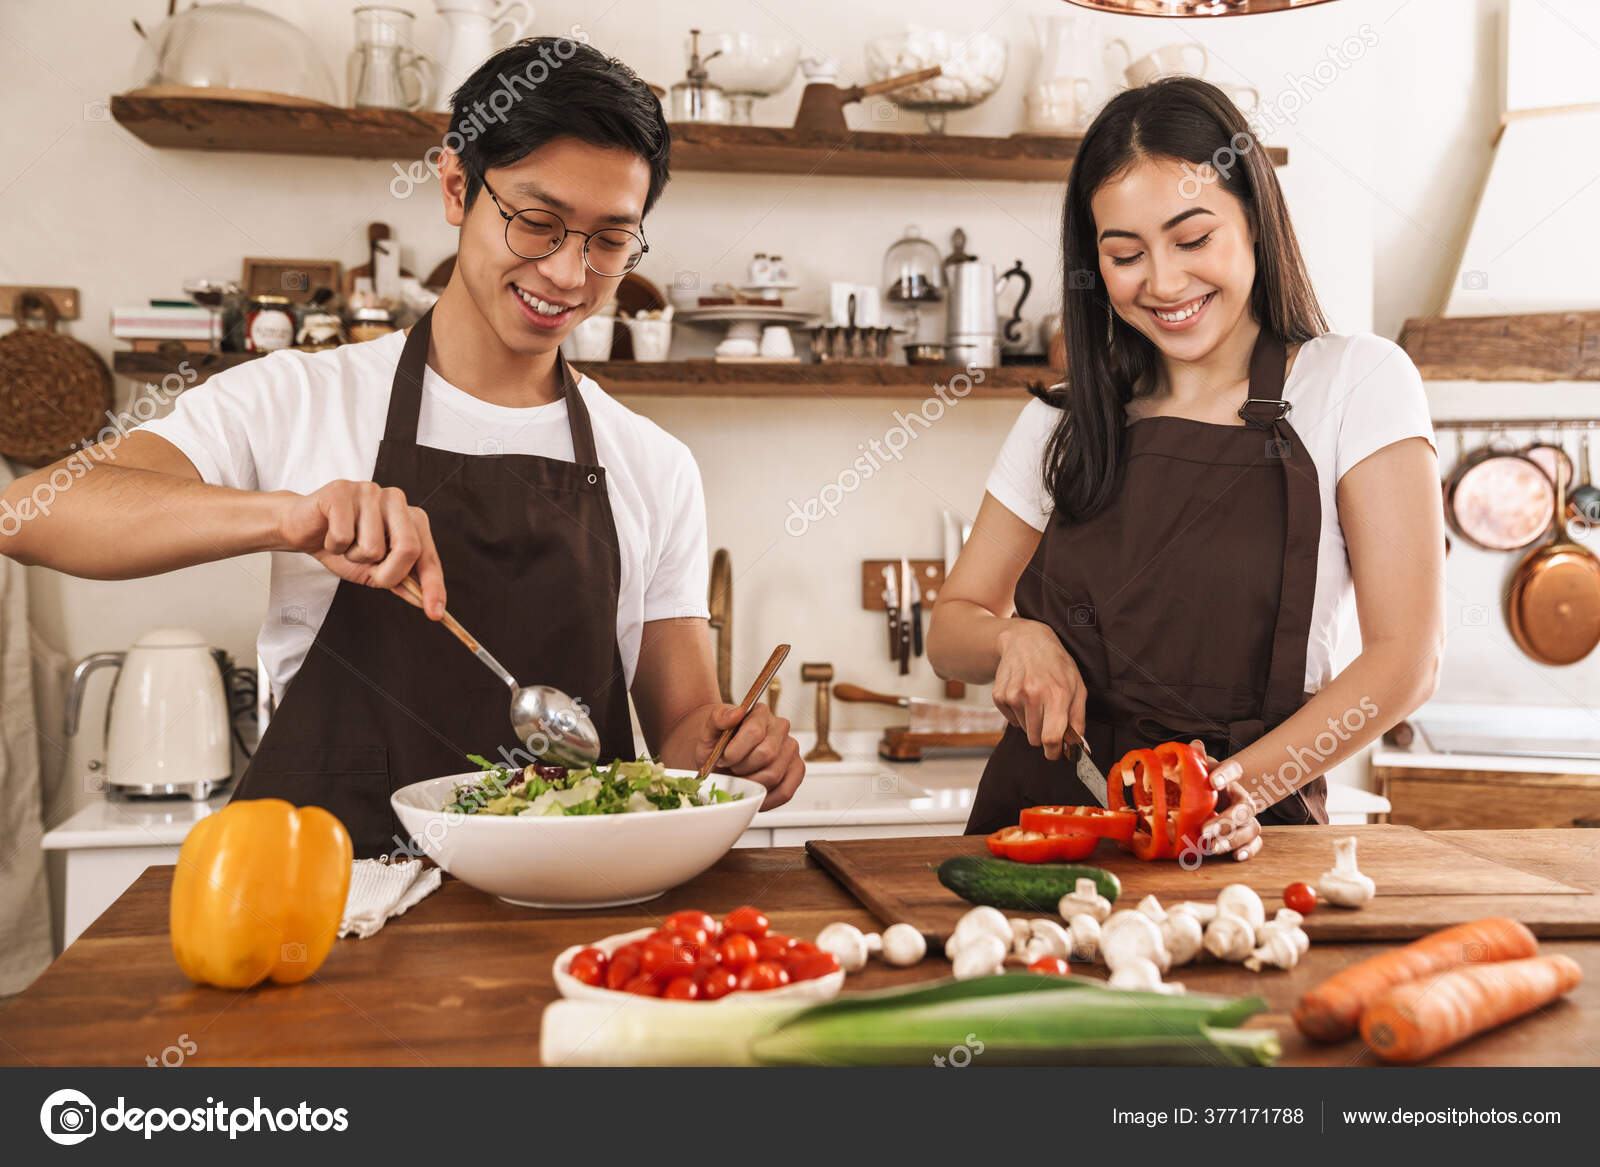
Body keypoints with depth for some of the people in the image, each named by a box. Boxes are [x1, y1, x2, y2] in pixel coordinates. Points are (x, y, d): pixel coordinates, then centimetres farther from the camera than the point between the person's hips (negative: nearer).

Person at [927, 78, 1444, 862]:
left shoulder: (1356, 382, 2)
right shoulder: (1065, 422, 11)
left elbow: (1406, 659, -4)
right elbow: (951, 628, 16)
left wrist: (1246, 782, -18)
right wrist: (1016, 639, -6)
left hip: (1233, 846, -2)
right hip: (1045, 818, 3)